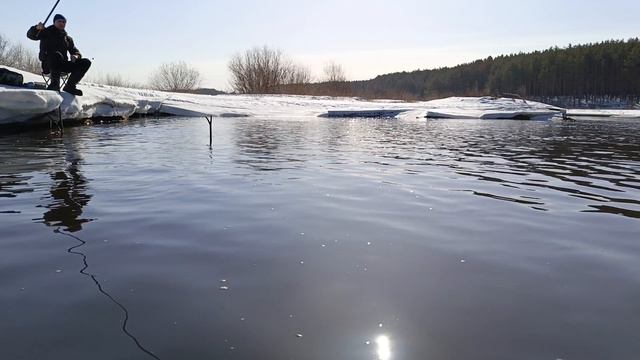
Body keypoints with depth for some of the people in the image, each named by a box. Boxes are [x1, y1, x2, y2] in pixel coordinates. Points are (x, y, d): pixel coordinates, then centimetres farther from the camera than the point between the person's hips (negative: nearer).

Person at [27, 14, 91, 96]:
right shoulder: (46, 33, 9)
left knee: (86, 62, -14)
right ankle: (54, 84, -34)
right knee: (56, 55, -39)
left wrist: (76, 55, -9)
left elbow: (75, 51, 17)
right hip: (48, 64, -5)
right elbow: (30, 35, -3)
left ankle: (70, 86, -18)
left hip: (63, 65, 5)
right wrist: (37, 28, -26)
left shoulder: (68, 38, 21)